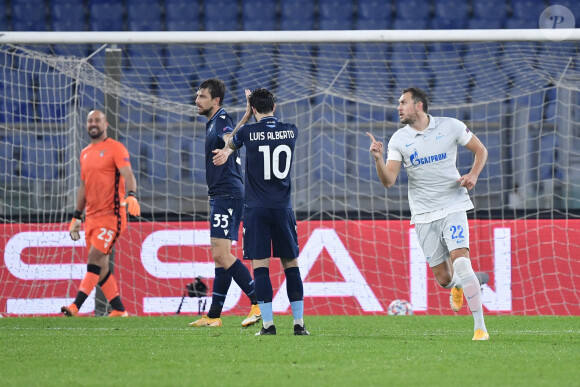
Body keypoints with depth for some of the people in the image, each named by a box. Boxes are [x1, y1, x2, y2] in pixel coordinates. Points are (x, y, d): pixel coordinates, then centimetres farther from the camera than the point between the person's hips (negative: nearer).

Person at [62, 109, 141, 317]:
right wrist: (76, 217, 20)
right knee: (101, 268, 6)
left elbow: (127, 174, -18)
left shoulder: (115, 148, -5)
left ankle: (75, 306, -22)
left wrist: (131, 195, -37)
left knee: (95, 259, -16)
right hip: (91, 217, 8)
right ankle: (119, 311, 12)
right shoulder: (85, 153, 17)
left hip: (111, 215, -8)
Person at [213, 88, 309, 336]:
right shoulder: (290, 131, 3)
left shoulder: (249, 132, -6)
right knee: (291, 264, 7)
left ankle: (268, 324, -7)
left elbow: (228, 143, 18)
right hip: (283, 208, 3)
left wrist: (247, 115, 24)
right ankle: (299, 323, 5)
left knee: (260, 265, -2)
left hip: (256, 208, -3)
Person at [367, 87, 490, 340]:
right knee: (443, 278, 2)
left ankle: (480, 328, -15)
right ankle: (458, 286, 42)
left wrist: (473, 175, -8)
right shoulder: (399, 139, 0)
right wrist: (378, 159, -25)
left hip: (453, 206, -2)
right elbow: (388, 181, -7)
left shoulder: (451, 127, -2)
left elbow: (480, 150, 10)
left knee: (460, 263, -20)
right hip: (423, 214, 2)